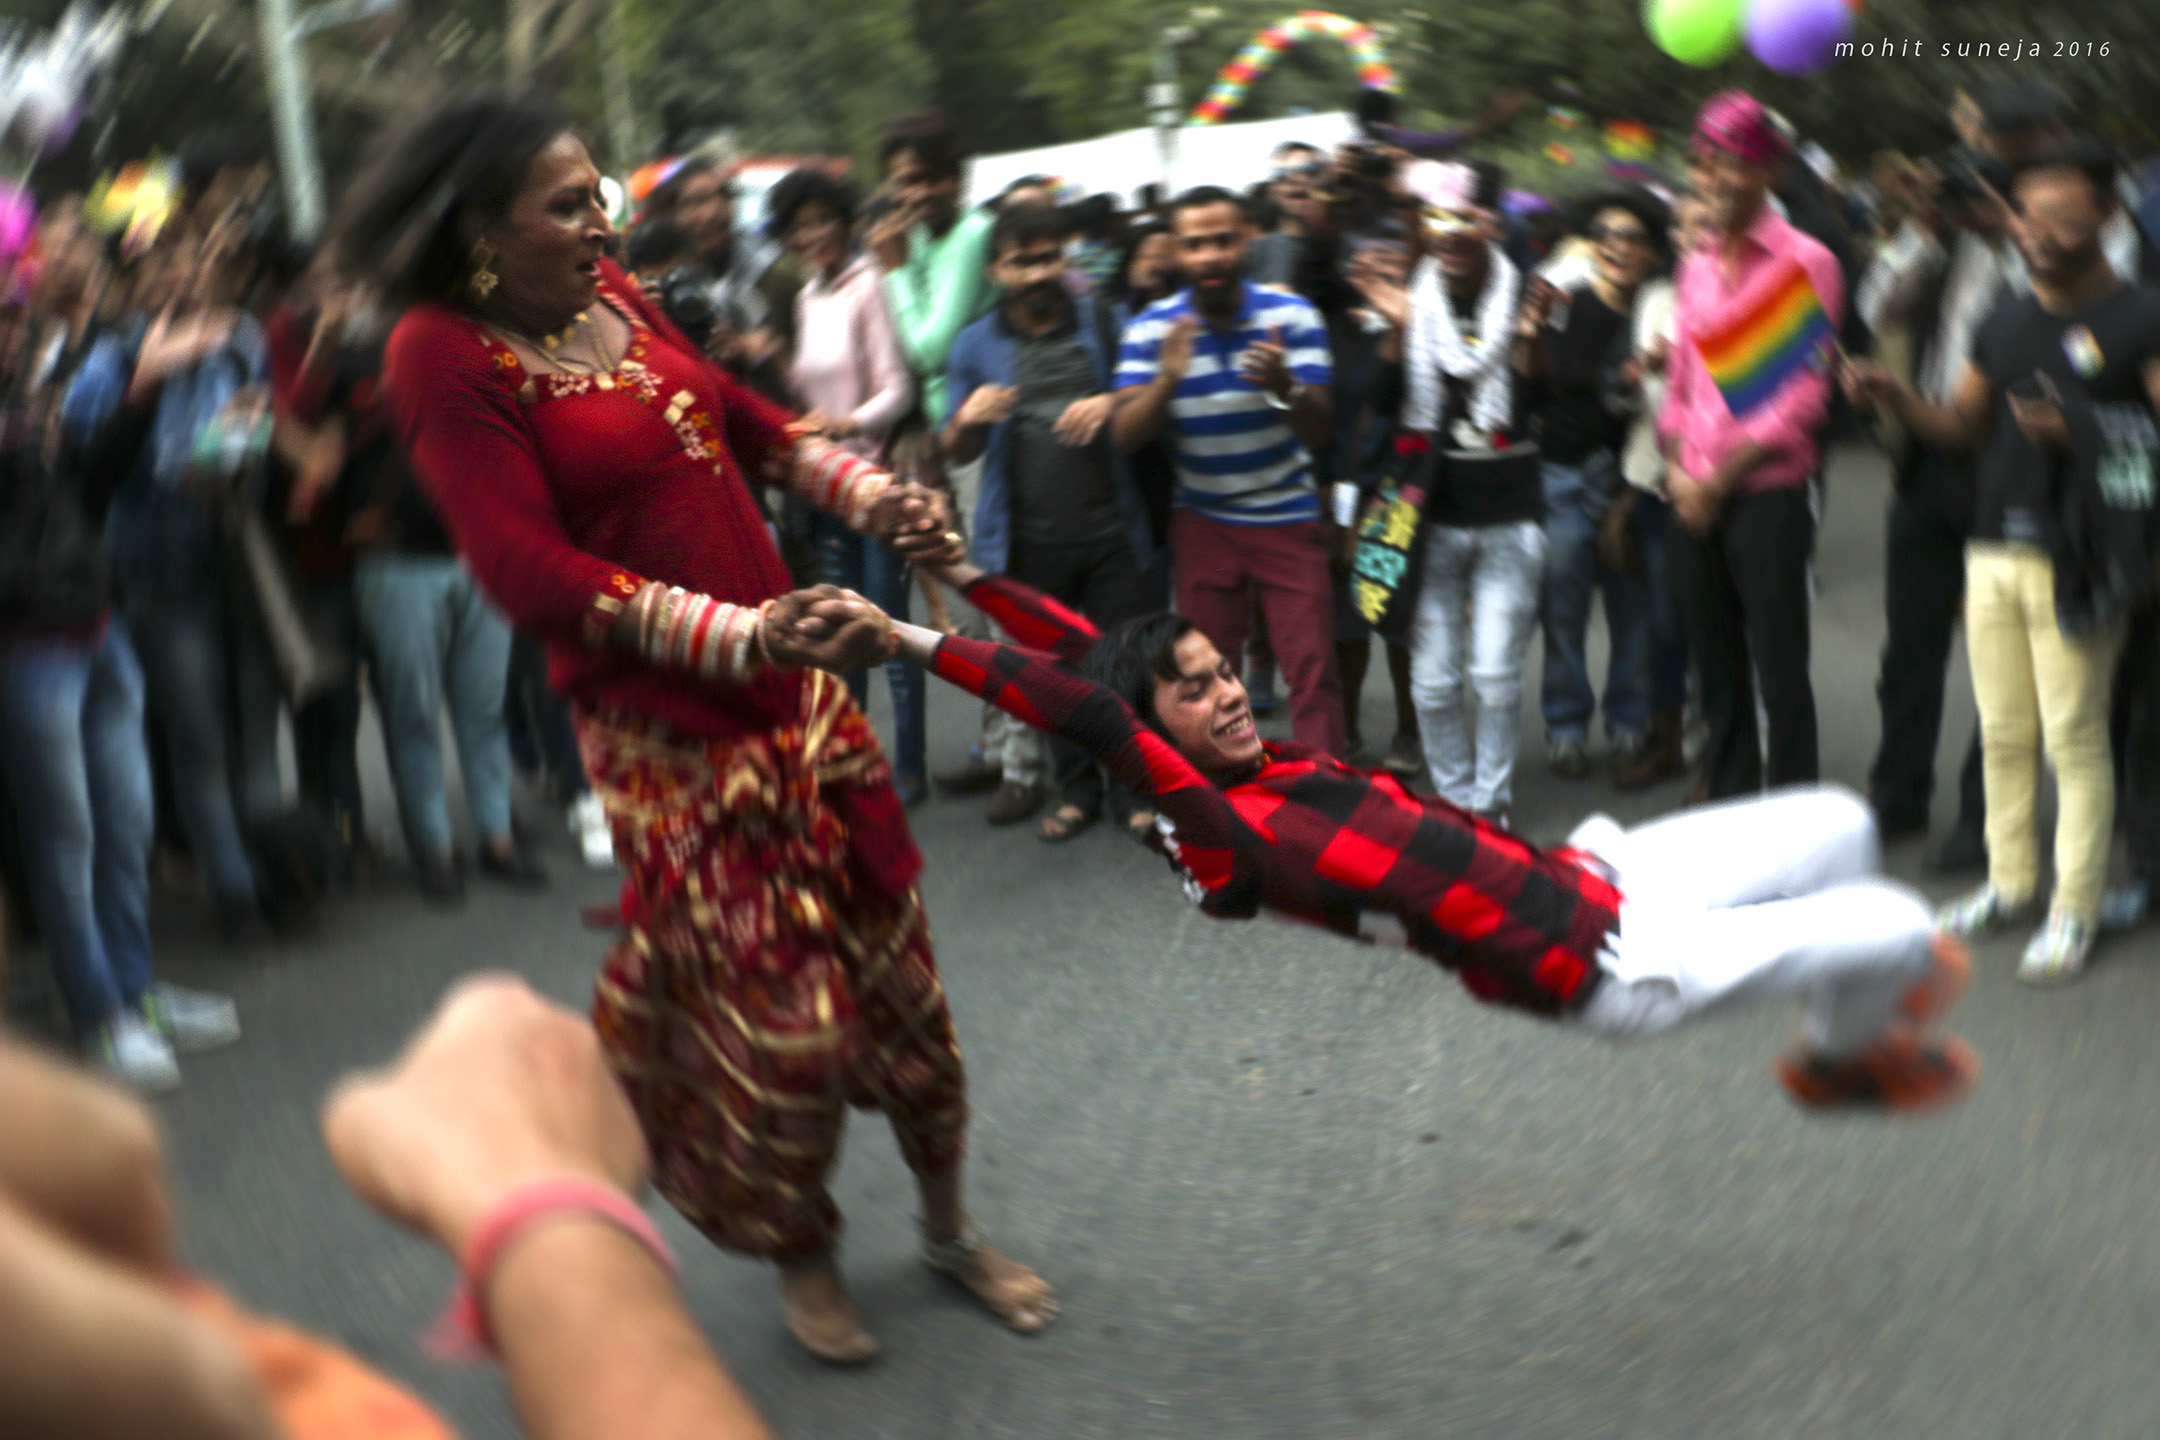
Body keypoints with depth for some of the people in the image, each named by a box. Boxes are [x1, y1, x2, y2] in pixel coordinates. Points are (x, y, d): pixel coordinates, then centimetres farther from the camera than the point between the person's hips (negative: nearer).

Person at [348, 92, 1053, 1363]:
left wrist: (874, 495, 0)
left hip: (791, 683, 6)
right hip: (669, 726, -6)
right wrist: (747, 636, -30)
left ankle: (948, 1223, 34)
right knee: (776, 1012, 2)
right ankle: (801, 1255, 31)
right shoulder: (445, 355, -14)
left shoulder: (613, 294, 4)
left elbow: (743, 417, 16)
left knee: (892, 957, 12)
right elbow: (532, 570, -22)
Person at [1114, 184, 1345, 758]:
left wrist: (1284, 386, -39)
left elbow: (1318, 432, -17)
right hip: (1203, 522, 1)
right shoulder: (1152, 329, -8)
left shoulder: (1292, 316, -12)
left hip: (1288, 518, -1)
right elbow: (1126, 435, -15)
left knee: (1313, 669, -3)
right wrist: (1166, 379, -34)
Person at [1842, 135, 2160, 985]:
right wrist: (1895, 398, 2)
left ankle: (2073, 912, 5)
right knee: (2003, 732, 12)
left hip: (2075, 562, -6)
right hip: (1994, 550, 6)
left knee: (2074, 738, -3)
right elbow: (1963, 426, 19)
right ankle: (2009, 882, 24)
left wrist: (2079, 434, -25)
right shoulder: (2006, 322, 14)